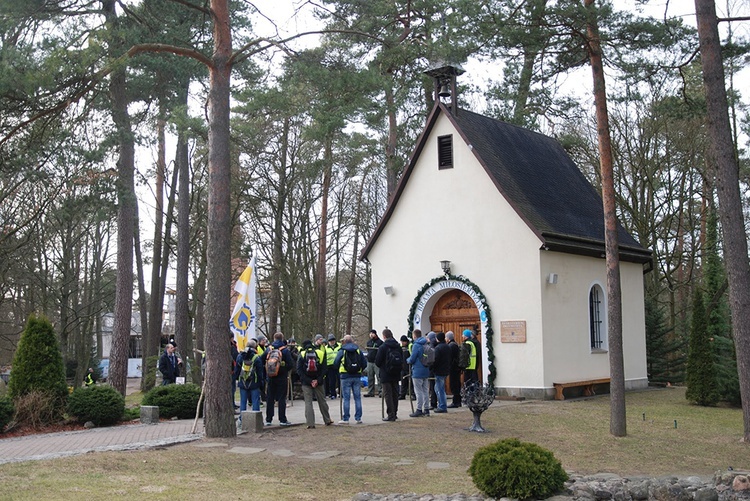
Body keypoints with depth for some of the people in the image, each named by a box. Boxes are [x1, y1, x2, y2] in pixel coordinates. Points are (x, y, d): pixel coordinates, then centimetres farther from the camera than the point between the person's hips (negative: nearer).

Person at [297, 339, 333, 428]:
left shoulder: (301, 355, -1)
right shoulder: (320, 353, 3)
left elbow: (299, 371, -7)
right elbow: (324, 369, -3)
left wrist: (309, 381, -10)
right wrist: (318, 380, -9)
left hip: (306, 383, -2)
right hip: (318, 382, 2)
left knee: (308, 402, 2)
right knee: (322, 401, 15)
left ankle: (310, 423, -4)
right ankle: (327, 420, 24)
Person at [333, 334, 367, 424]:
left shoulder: (342, 351, -3)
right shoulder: (358, 350, 6)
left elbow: (335, 364, -3)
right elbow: (364, 363, 5)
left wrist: (340, 371, 15)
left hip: (345, 377, -3)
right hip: (357, 376, 3)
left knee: (346, 398, 1)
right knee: (357, 397, 8)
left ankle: (346, 419, 1)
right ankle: (358, 418, 9)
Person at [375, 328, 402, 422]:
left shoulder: (383, 347, -13)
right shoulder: (398, 346, 4)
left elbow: (377, 362, -9)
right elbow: (402, 360, 8)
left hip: (386, 375, -6)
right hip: (396, 375, 6)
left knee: (387, 395, -2)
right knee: (395, 394, 14)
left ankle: (390, 415, -5)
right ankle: (394, 414, 21)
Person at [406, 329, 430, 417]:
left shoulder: (416, 345, -15)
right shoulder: (425, 344, 8)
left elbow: (412, 359, -18)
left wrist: (408, 360, 6)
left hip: (417, 372, -8)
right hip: (426, 371, 8)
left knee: (419, 391, -3)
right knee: (425, 391, 12)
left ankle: (419, 410, -1)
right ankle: (426, 409, 17)